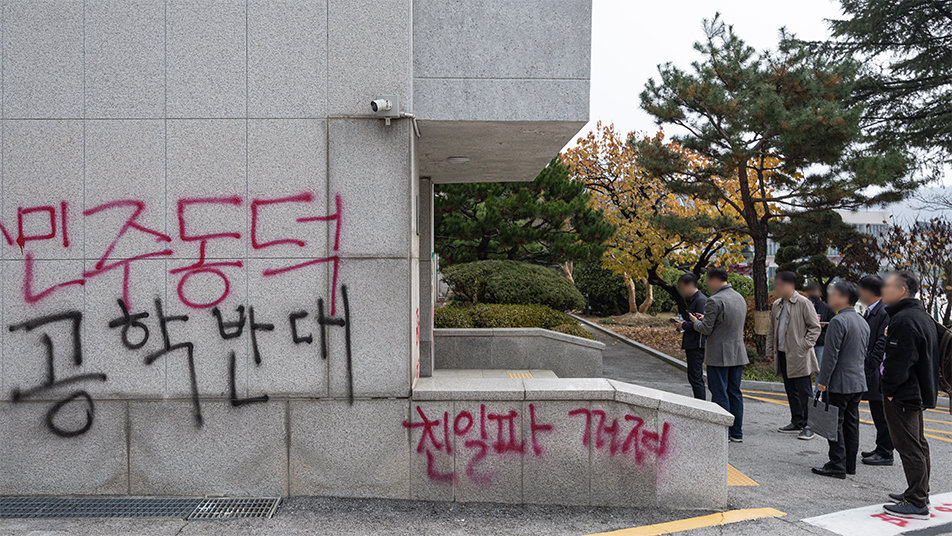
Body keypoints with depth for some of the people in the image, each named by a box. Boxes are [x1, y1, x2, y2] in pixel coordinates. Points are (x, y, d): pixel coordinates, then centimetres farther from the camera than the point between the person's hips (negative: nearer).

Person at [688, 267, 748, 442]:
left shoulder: (714, 301, -16)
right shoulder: (740, 298, 12)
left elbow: (706, 330, -16)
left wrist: (695, 321, 5)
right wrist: (706, 319, 19)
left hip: (719, 355, -8)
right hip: (738, 353, 8)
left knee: (720, 394, -1)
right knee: (735, 392, 13)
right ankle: (737, 433, 17)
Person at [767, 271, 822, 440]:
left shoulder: (803, 303, -8)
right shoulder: (776, 305, 12)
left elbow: (815, 327, -7)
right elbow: (772, 330, 19)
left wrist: (805, 346, -14)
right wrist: (770, 351, 15)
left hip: (799, 356, -7)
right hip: (782, 355, 7)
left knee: (804, 392, -2)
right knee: (791, 391, 14)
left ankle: (808, 426, 5)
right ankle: (797, 423, 23)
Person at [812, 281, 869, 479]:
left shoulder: (838, 321, -17)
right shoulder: (863, 322, 12)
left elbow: (831, 354, -19)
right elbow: (864, 354, 19)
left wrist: (822, 380, -15)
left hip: (840, 383, -9)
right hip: (858, 382, 9)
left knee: (835, 423, -3)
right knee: (851, 423, 14)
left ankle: (837, 465, 0)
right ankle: (850, 464, 20)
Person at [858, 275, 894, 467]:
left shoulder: (884, 312, -16)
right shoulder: (870, 312, 14)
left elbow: (882, 344, -20)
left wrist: (870, 365, -21)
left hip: (880, 371, -10)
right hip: (871, 371, 10)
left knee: (882, 415, -1)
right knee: (878, 414, 17)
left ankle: (885, 454, 7)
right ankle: (881, 449, 27)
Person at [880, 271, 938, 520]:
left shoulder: (904, 321, -21)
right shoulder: (922, 316, 13)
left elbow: (897, 362, -24)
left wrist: (888, 389, -14)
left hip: (902, 396, -11)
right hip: (918, 393, 11)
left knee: (909, 448, -6)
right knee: (918, 445, 18)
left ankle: (917, 503, -1)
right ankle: (919, 493, 30)